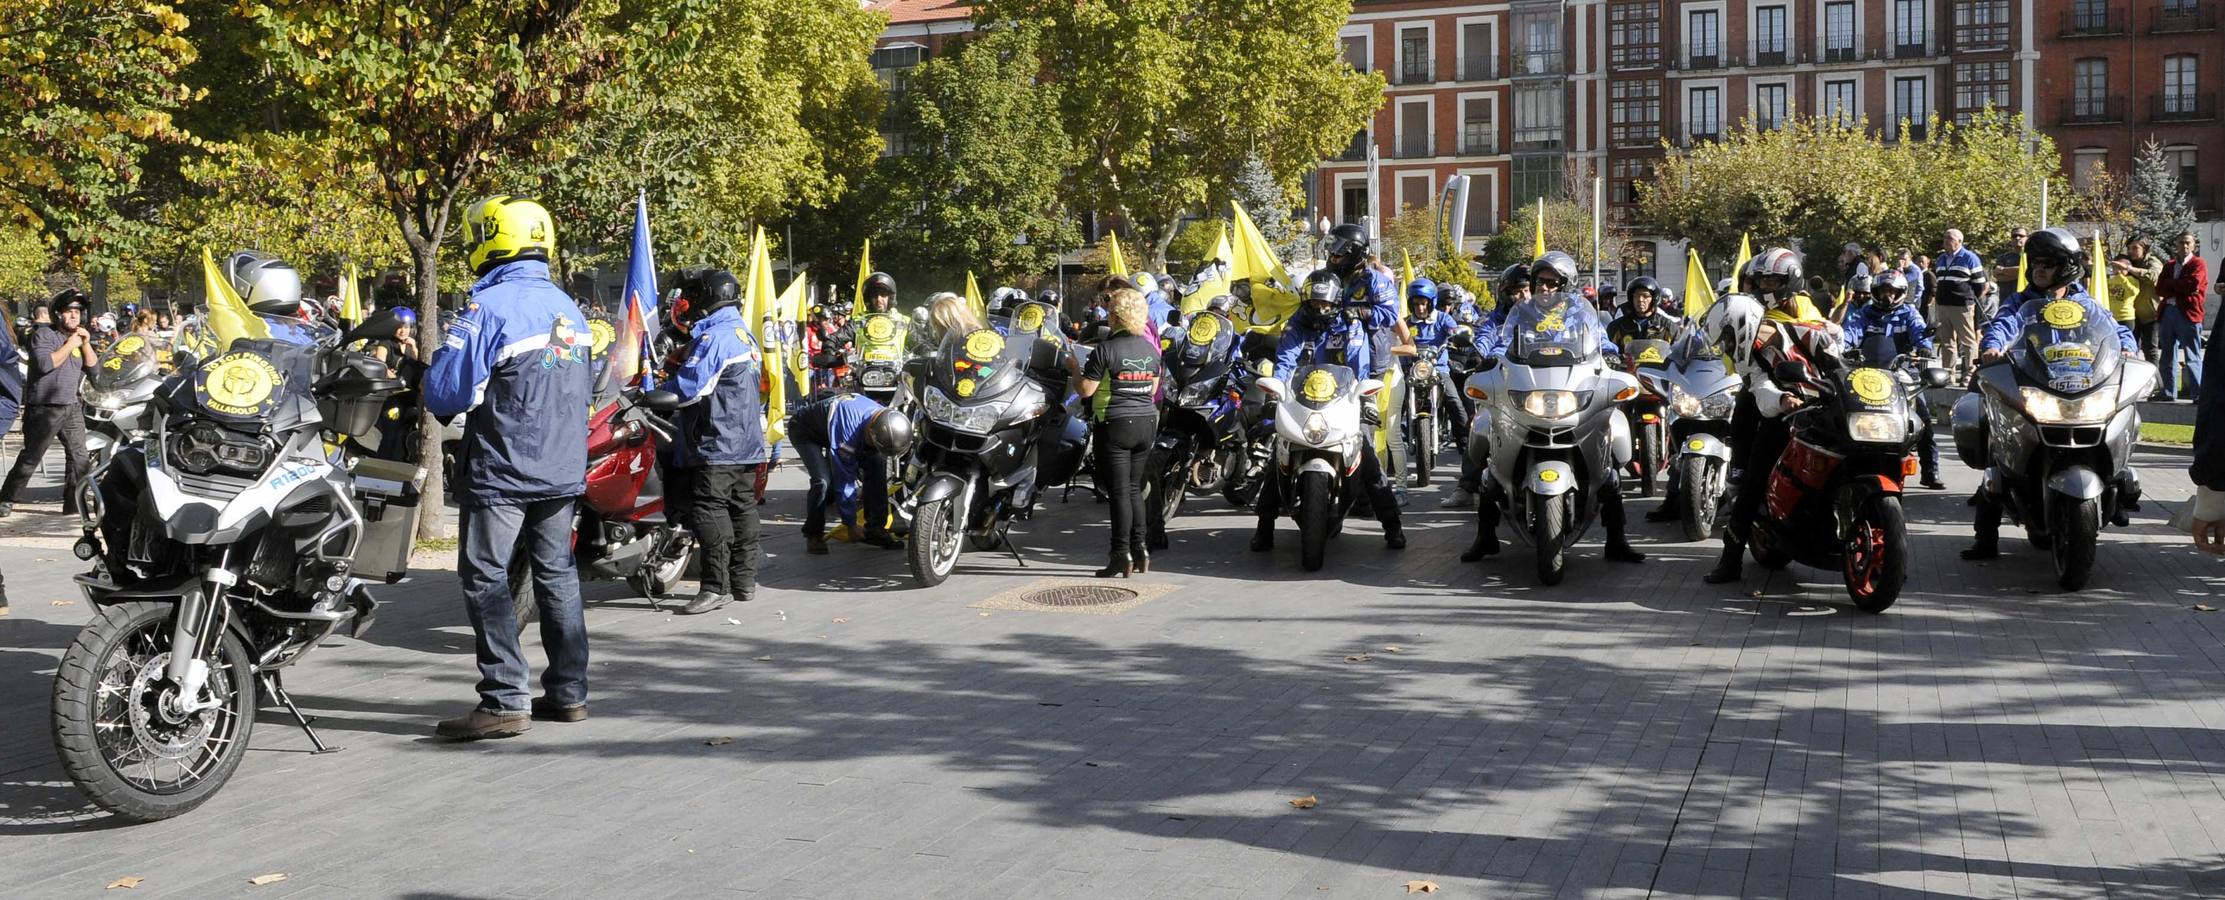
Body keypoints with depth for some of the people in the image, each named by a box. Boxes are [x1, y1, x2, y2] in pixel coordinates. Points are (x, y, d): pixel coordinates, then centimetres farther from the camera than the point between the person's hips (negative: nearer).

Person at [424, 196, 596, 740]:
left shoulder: (488, 307, -14)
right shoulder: (568, 308, 11)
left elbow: (445, 391, -16)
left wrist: (446, 404, 5)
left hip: (501, 470, -7)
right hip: (563, 469, 8)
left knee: (486, 578, -3)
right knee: (556, 574, 13)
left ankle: (504, 701, -6)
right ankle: (568, 692, 17)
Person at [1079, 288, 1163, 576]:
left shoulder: (1106, 349, -13)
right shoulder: (1151, 348, 6)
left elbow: (1086, 390, -13)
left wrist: (1074, 368, 5)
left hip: (1115, 424, -6)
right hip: (1147, 422, 6)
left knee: (1119, 492, -3)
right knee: (1135, 489, 14)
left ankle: (1122, 555, -3)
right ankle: (1140, 550, 14)